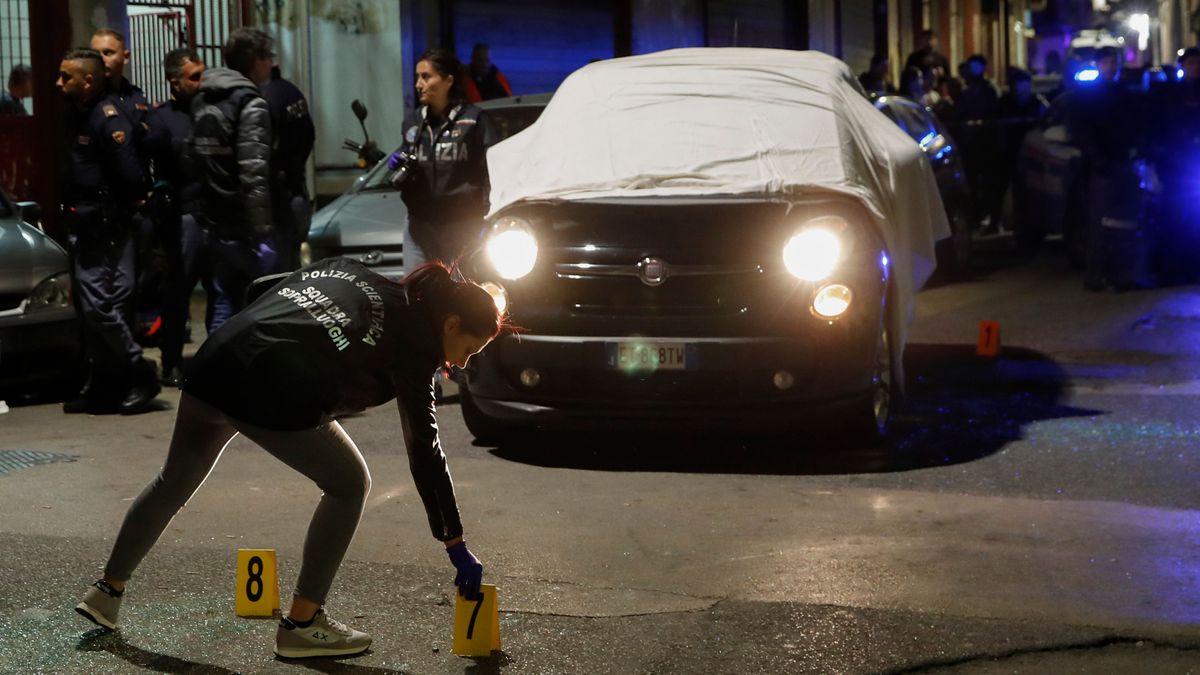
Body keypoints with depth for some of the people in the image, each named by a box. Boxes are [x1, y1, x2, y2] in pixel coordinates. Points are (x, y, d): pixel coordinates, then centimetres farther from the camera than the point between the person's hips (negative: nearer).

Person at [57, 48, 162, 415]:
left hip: (105, 230, -9)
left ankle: (139, 374, 2)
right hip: (83, 229, 9)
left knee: (101, 306, -10)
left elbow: (129, 173, -22)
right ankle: (103, 385, 18)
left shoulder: (108, 117, -16)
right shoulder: (77, 114, 12)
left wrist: (116, 209, -8)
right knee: (89, 308, 11)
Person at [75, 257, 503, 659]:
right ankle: (302, 624, 14)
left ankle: (107, 592, 42)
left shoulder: (345, 272, 22)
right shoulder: (412, 342, 4)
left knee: (174, 483, 28)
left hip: (214, 364, 7)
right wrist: (456, 547, 6)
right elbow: (424, 450, 2)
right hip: (275, 398, -7)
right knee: (348, 484, 14)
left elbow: (266, 305, 21)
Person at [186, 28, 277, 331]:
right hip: (245, 227, -8)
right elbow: (254, 175, -22)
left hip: (217, 223, 8)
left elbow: (190, 158, 15)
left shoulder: (203, 101, 12)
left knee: (225, 303, 13)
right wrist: (262, 234, -23)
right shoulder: (251, 105, -14)